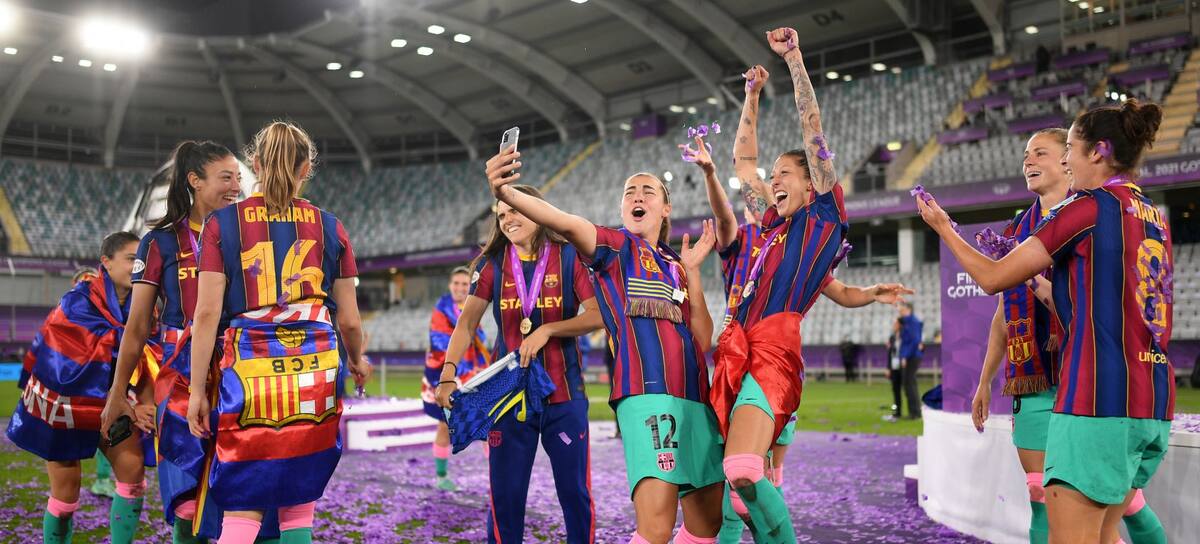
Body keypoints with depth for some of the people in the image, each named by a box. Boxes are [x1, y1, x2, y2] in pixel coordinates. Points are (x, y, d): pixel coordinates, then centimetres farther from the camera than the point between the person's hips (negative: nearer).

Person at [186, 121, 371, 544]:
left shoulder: (222, 223, 3)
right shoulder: (329, 227, 7)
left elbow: (207, 314, -3)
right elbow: (349, 320, 8)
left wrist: (198, 390, 3)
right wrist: (357, 362, 28)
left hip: (249, 370, -1)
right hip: (315, 373, 2)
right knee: (298, 506, 11)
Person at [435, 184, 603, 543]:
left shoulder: (568, 257, -1)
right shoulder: (492, 263, 4)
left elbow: (598, 316, -9)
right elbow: (467, 323, -4)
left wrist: (547, 330, -18)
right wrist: (448, 373, -18)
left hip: (564, 394, -1)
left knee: (575, 491, 5)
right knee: (505, 494, 6)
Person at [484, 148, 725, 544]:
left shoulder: (676, 264, 22)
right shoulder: (616, 246, 5)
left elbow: (703, 339, 13)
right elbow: (567, 224, -18)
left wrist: (692, 270, 9)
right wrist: (506, 193, -36)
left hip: (695, 396, 7)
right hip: (647, 393, -7)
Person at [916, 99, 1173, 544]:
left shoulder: (1089, 206, -9)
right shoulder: (1155, 218, 15)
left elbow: (993, 278, -7)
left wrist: (943, 227, 7)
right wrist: (1039, 277, 22)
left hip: (1097, 403, -9)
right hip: (1154, 406, 9)